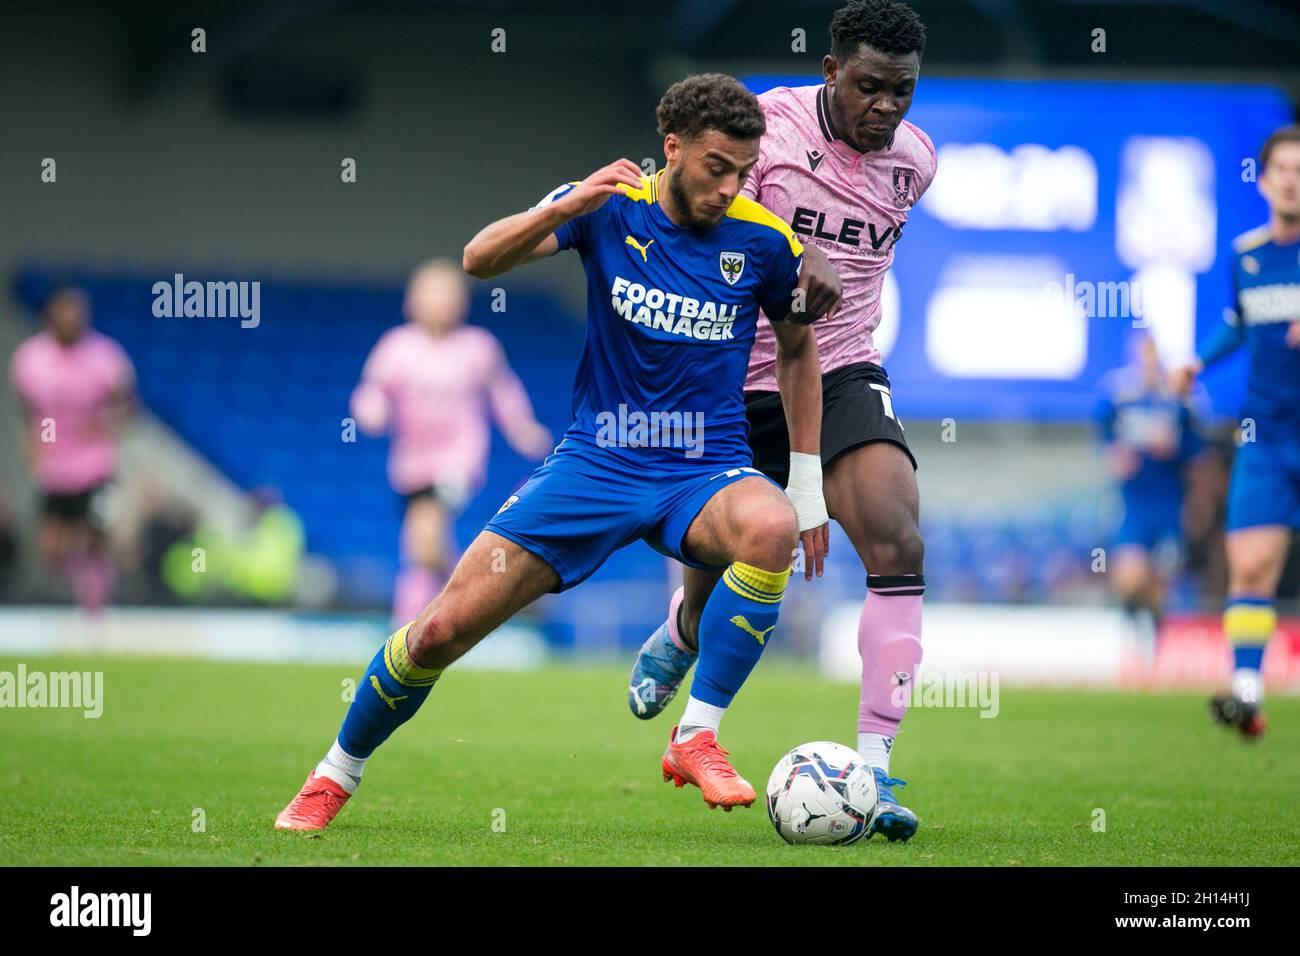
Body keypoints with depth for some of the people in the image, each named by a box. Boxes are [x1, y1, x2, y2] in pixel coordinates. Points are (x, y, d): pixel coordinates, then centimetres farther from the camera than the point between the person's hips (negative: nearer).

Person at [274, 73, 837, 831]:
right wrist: (566, 207, -34)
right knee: (443, 628, -7)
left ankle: (697, 739, -24)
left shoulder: (765, 241, -5)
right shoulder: (611, 206, -6)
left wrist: (808, 481, 10)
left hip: (704, 473, 0)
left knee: (771, 528, -37)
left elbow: (799, 347, 12)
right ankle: (336, 776, 19)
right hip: (595, 463, 0)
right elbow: (481, 258, -17)